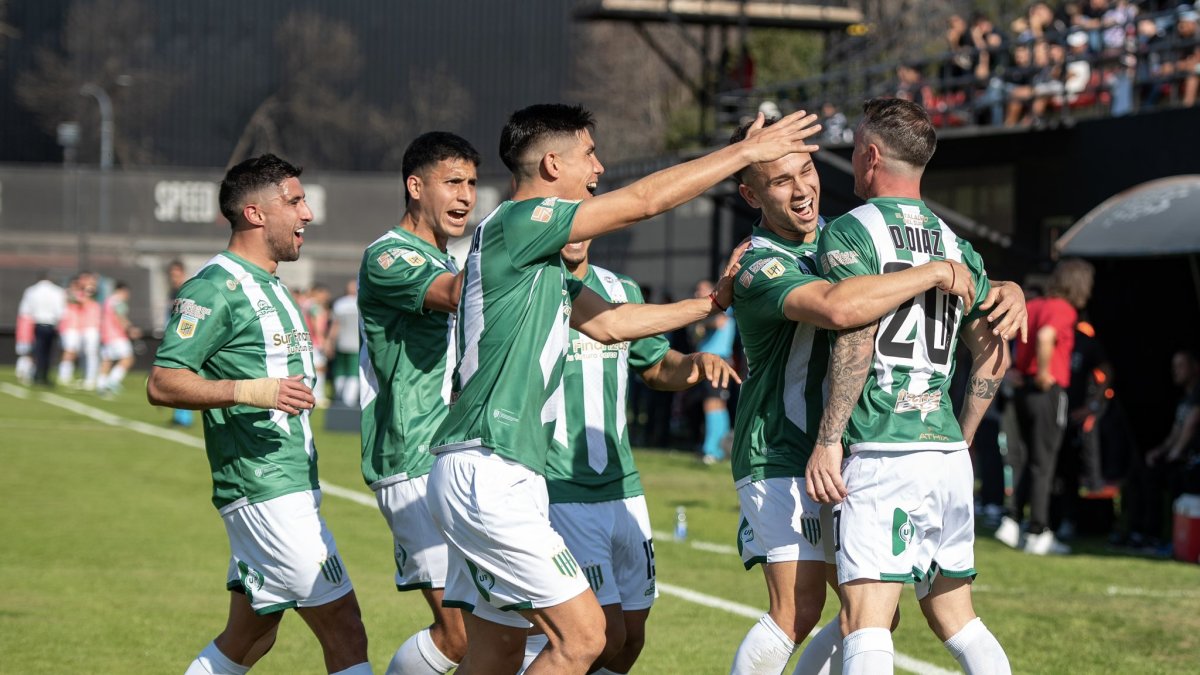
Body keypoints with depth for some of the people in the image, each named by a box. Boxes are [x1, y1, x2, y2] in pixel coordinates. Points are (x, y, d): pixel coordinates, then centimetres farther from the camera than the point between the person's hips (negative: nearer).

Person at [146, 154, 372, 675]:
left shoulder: (270, 286, 20)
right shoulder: (215, 288, -12)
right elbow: (162, 384, -19)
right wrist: (251, 390, -29)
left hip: (292, 489, 10)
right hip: (266, 492, -10)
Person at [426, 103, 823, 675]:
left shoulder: (535, 257, 19)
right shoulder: (514, 223, -10)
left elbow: (609, 324, 25)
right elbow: (645, 200, -10)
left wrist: (709, 304, 25)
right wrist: (747, 151, -2)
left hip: (486, 478, 10)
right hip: (487, 473, -10)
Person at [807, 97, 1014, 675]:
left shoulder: (849, 232, -3)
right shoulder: (954, 246, 16)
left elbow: (856, 338, -15)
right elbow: (993, 354, 16)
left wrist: (827, 441, -13)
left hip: (881, 455, -7)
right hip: (949, 458, 7)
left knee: (865, 623, -13)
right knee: (955, 617, 15)